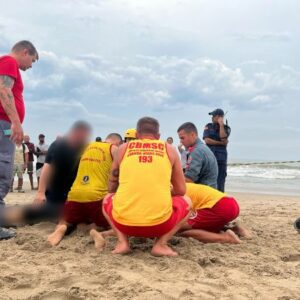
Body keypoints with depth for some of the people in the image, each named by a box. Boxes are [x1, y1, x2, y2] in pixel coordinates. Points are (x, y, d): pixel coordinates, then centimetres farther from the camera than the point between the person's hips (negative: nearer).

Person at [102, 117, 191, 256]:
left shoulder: (123, 148, 14)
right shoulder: (169, 149, 12)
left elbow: (112, 188, 23)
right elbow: (181, 191, 16)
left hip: (124, 221, 2)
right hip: (160, 223, -1)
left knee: (108, 199, 34)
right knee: (185, 202, 29)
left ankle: (122, 241, 10)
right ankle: (160, 243, 7)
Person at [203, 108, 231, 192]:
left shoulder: (226, 128, 6)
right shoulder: (208, 126, 9)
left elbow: (223, 139, -13)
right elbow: (207, 140, -5)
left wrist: (221, 125, -9)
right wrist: (221, 143, -8)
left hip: (221, 158, -1)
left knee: (220, 182, -3)